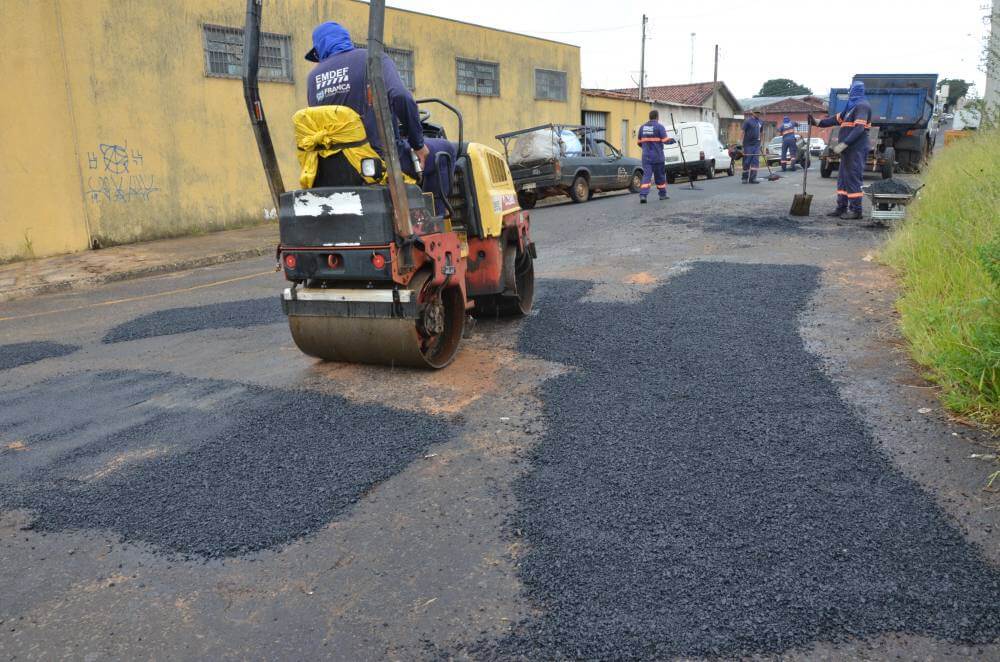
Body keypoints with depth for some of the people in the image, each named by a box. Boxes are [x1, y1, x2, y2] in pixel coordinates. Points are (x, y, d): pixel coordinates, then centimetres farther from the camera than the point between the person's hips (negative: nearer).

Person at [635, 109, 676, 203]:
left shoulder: (642, 127, 9)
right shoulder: (659, 127, -7)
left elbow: (639, 142, 15)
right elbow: (665, 140, -11)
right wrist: (673, 140, 8)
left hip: (646, 156, 3)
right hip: (657, 157, -3)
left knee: (646, 175, -3)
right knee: (660, 175, 12)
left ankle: (643, 195, -20)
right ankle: (662, 194, 24)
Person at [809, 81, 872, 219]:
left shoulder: (862, 106, -11)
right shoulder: (851, 106, 20)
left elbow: (859, 129, -21)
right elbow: (837, 119, 22)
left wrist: (843, 144, -26)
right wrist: (818, 122, 13)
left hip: (856, 150, -10)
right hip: (849, 149, 10)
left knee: (853, 178, -8)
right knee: (843, 178, 11)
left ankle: (855, 210, -6)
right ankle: (841, 208, 16)